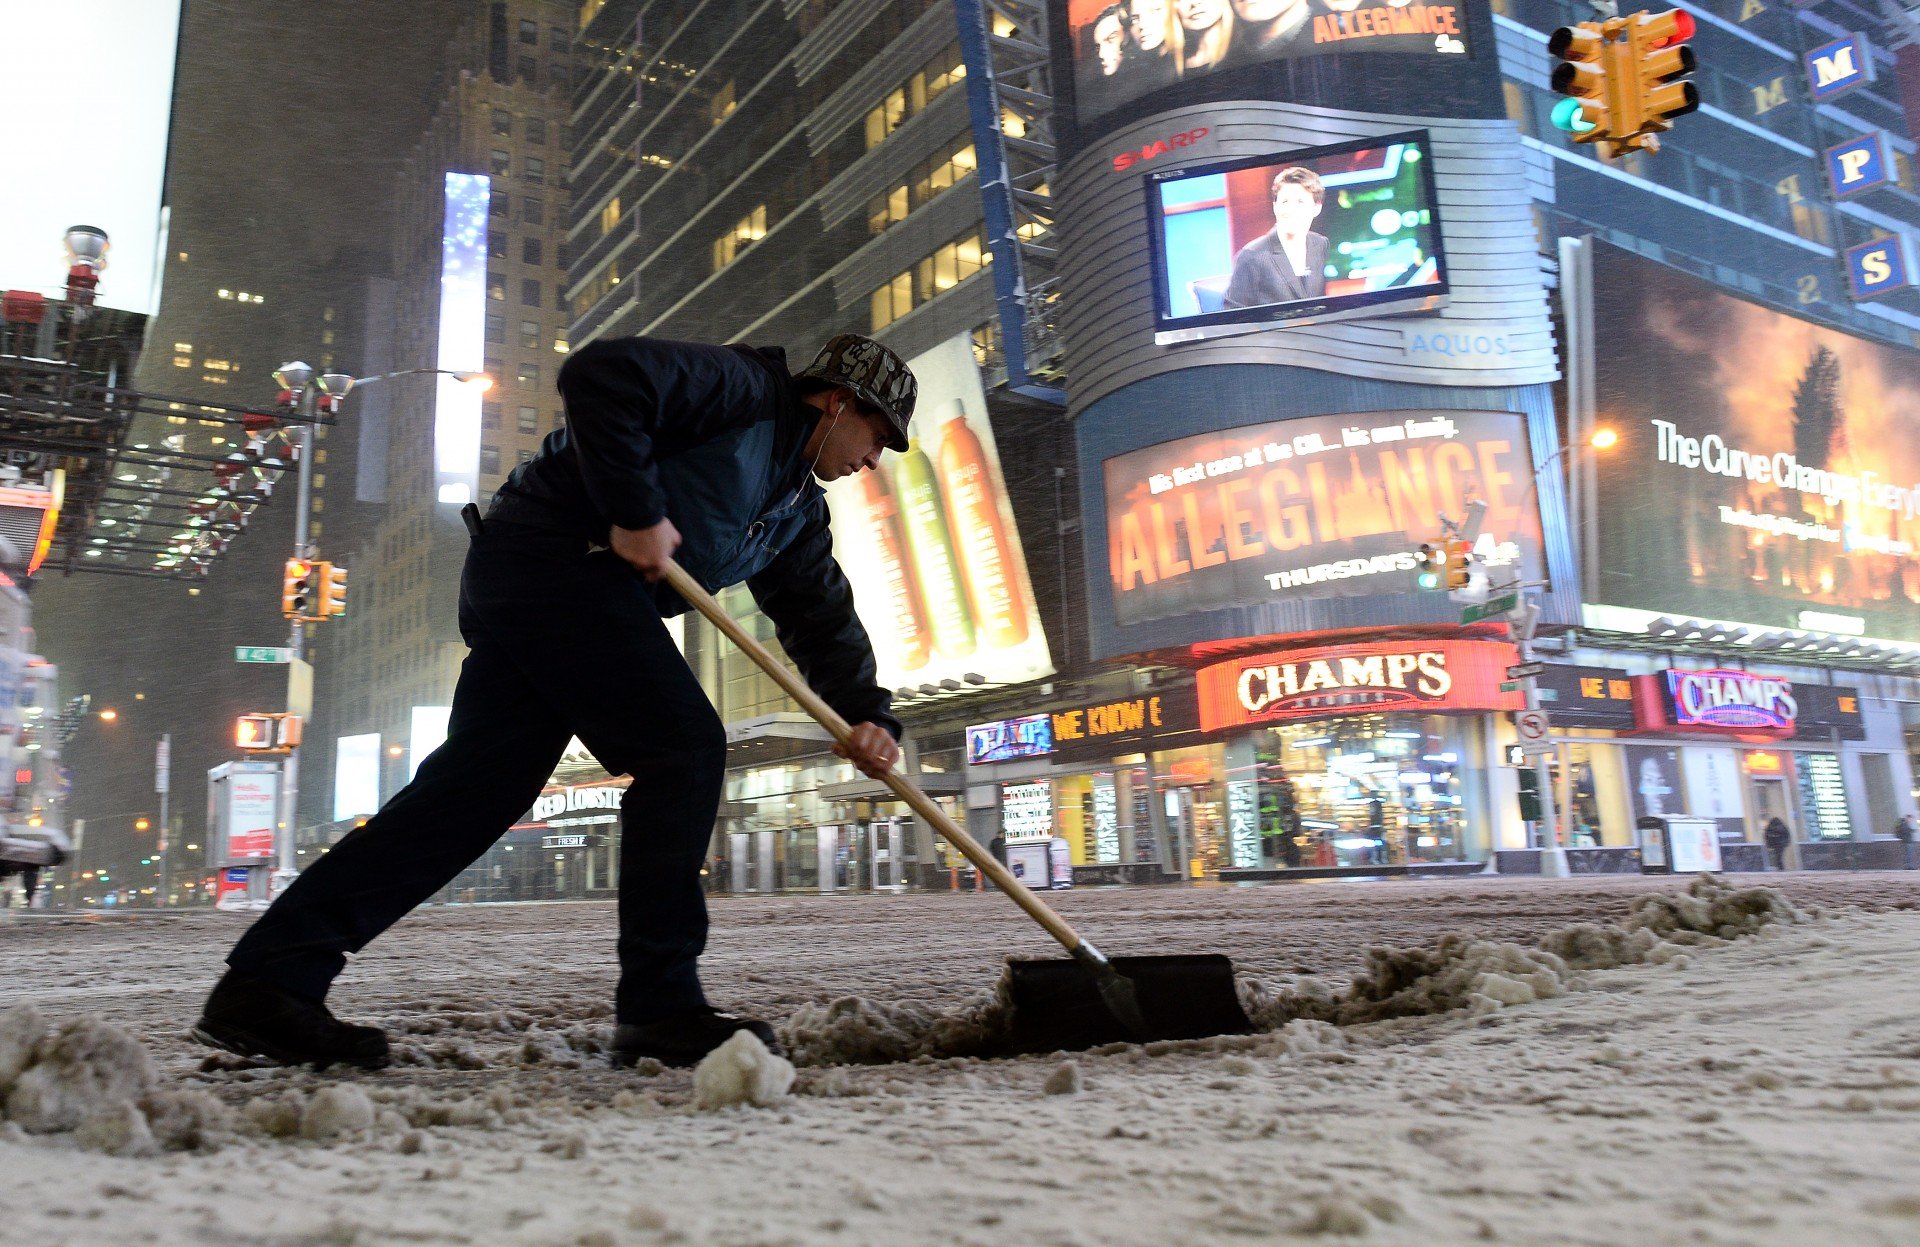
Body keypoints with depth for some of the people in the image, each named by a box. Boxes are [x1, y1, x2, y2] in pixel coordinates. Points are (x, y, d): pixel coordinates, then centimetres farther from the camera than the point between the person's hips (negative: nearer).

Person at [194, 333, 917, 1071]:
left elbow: (824, 617, 21)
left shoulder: (798, 509, 23)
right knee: (683, 746, -11)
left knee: (480, 786, 2)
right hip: (557, 559, -10)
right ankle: (658, 1006, -8)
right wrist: (637, 511, -18)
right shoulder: (745, 389, -5)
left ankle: (266, 982, 5)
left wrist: (865, 715, 6)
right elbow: (601, 375, -18)